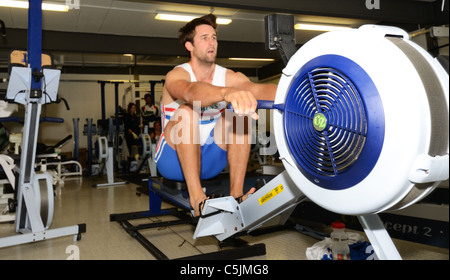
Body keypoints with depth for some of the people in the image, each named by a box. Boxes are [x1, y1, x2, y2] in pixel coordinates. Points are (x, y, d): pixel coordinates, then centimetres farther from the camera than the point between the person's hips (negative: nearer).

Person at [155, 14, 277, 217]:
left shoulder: (228, 76, -5)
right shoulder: (176, 75, -16)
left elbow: (257, 88, -26)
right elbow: (191, 92, -41)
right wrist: (228, 93, -63)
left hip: (209, 160, 4)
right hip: (174, 159, -3)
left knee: (238, 114, -18)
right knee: (187, 111, -30)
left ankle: (236, 194, -22)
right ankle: (197, 199, -33)